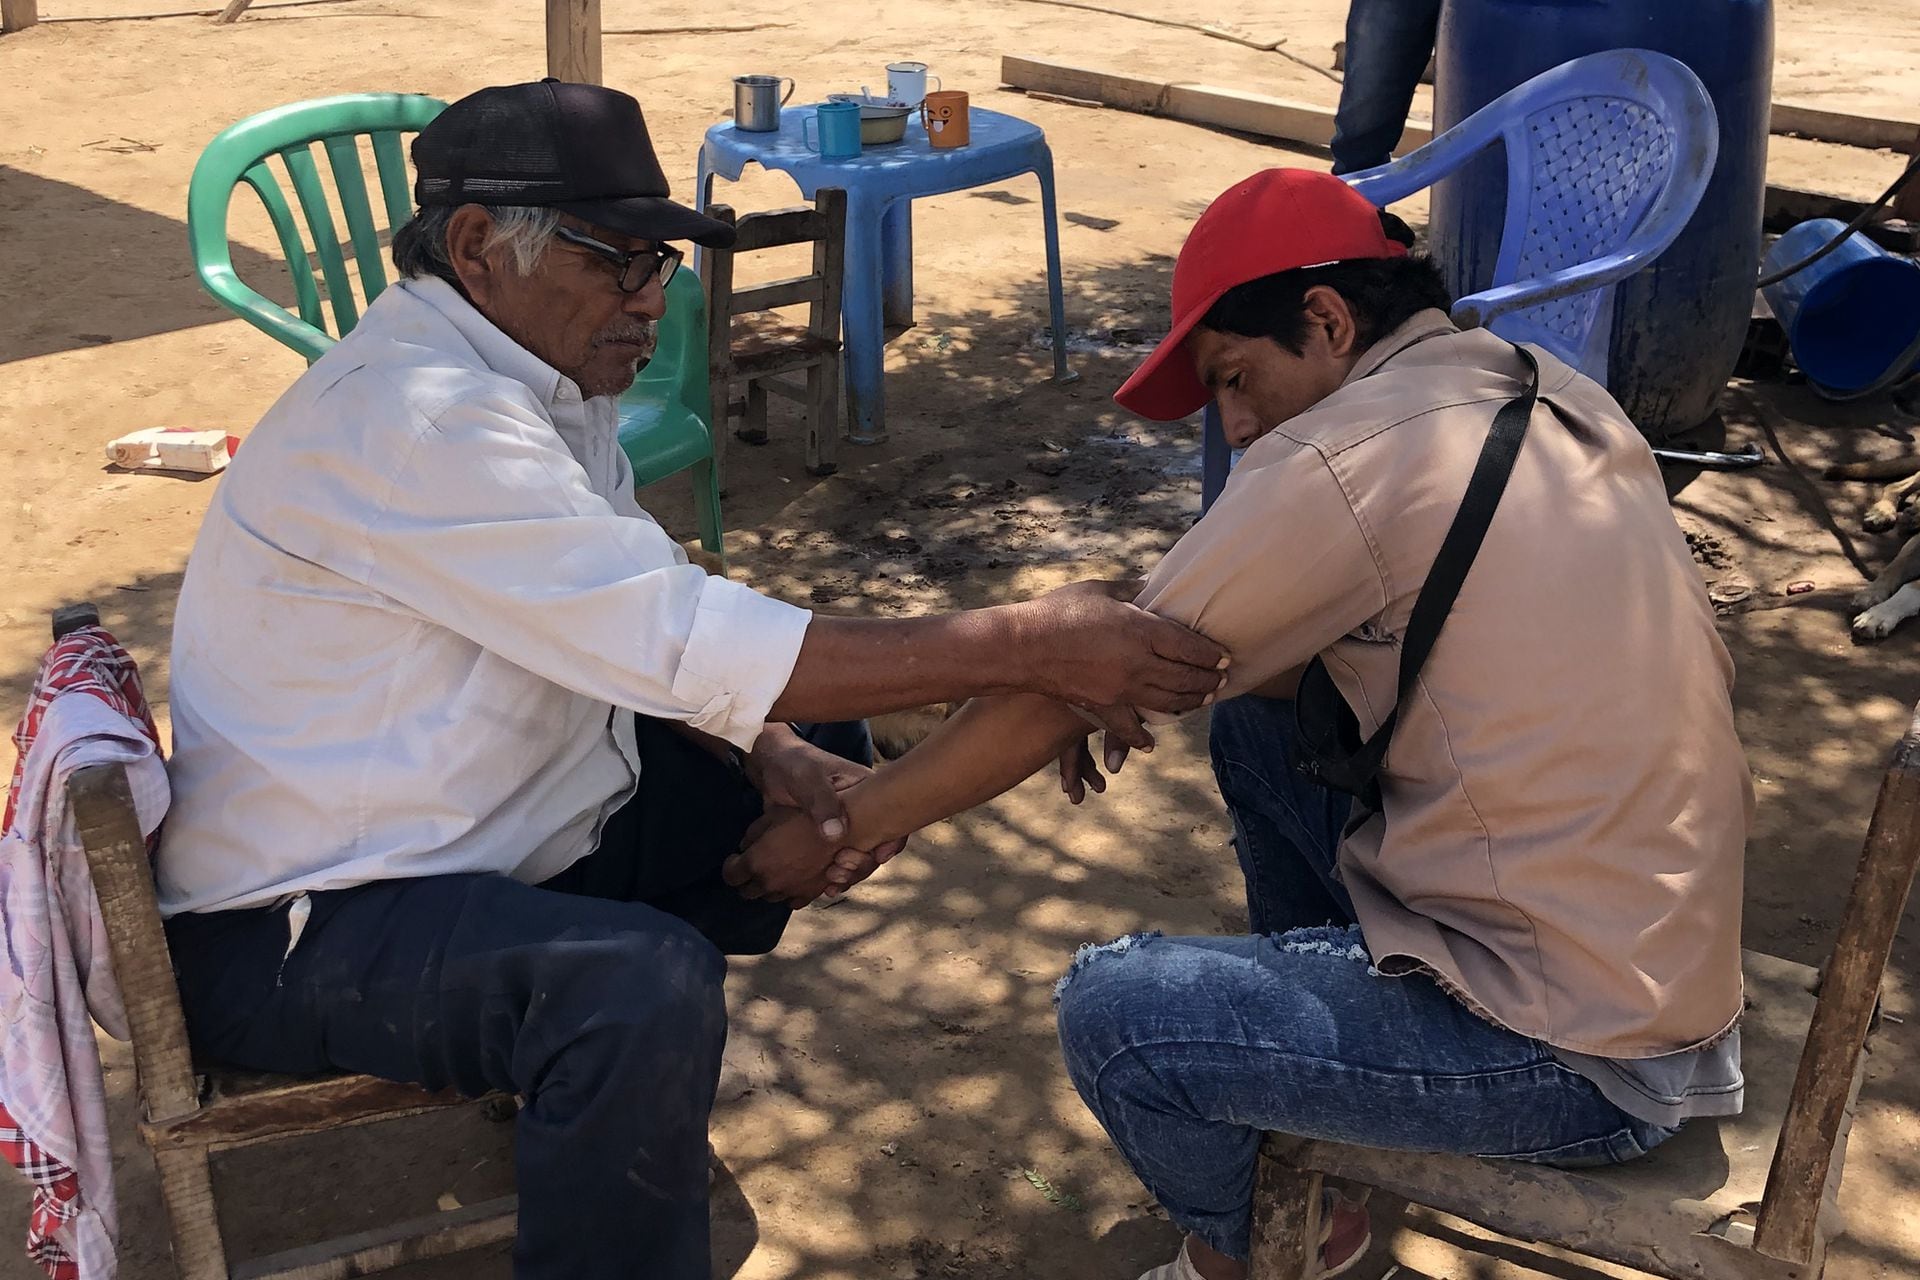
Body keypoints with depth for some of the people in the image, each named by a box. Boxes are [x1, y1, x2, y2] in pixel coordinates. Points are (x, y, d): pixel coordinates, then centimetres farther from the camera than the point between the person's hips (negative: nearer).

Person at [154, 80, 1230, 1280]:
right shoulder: (417, 416, -28)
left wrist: (778, 755, -13)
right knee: (646, 989, -35)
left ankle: (628, 1096, 24)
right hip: (304, 920, -10)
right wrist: (1028, 646, -33)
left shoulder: (543, 374, 3)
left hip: (496, 826, 10)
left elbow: (640, 635, 7)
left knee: (822, 752, 10)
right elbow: (681, 638, -33)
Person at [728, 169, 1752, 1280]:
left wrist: (848, 826, -2)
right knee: (1256, 721, 16)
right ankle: (1317, 1165, 27)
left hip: (1589, 1066, -9)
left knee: (1112, 1011, -9)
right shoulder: (1558, 400, 7)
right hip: (1675, 959, 9)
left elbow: (1067, 694, -14)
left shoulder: (1341, 460, -20)